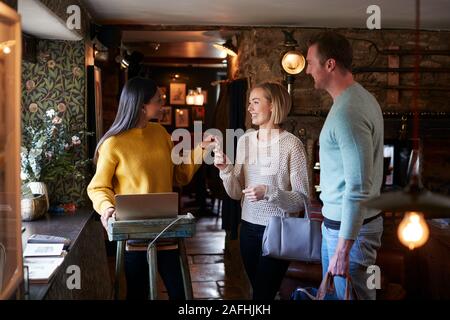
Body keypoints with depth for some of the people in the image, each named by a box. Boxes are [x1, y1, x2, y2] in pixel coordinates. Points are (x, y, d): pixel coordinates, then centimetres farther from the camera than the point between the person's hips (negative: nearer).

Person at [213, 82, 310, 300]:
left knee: (263, 294, 0)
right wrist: (225, 170, -11)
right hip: (248, 227, 6)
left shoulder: (291, 144, -13)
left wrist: (269, 192, -27)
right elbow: (236, 194, 6)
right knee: (258, 290, 19)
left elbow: (302, 199, -14)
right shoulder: (244, 140, 4)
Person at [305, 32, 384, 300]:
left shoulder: (348, 112, -24)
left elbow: (358, 188, -27)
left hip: (351, 227, -10)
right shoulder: (361, 97, 8)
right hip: (338, 220, 10)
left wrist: (343, 248, -24)